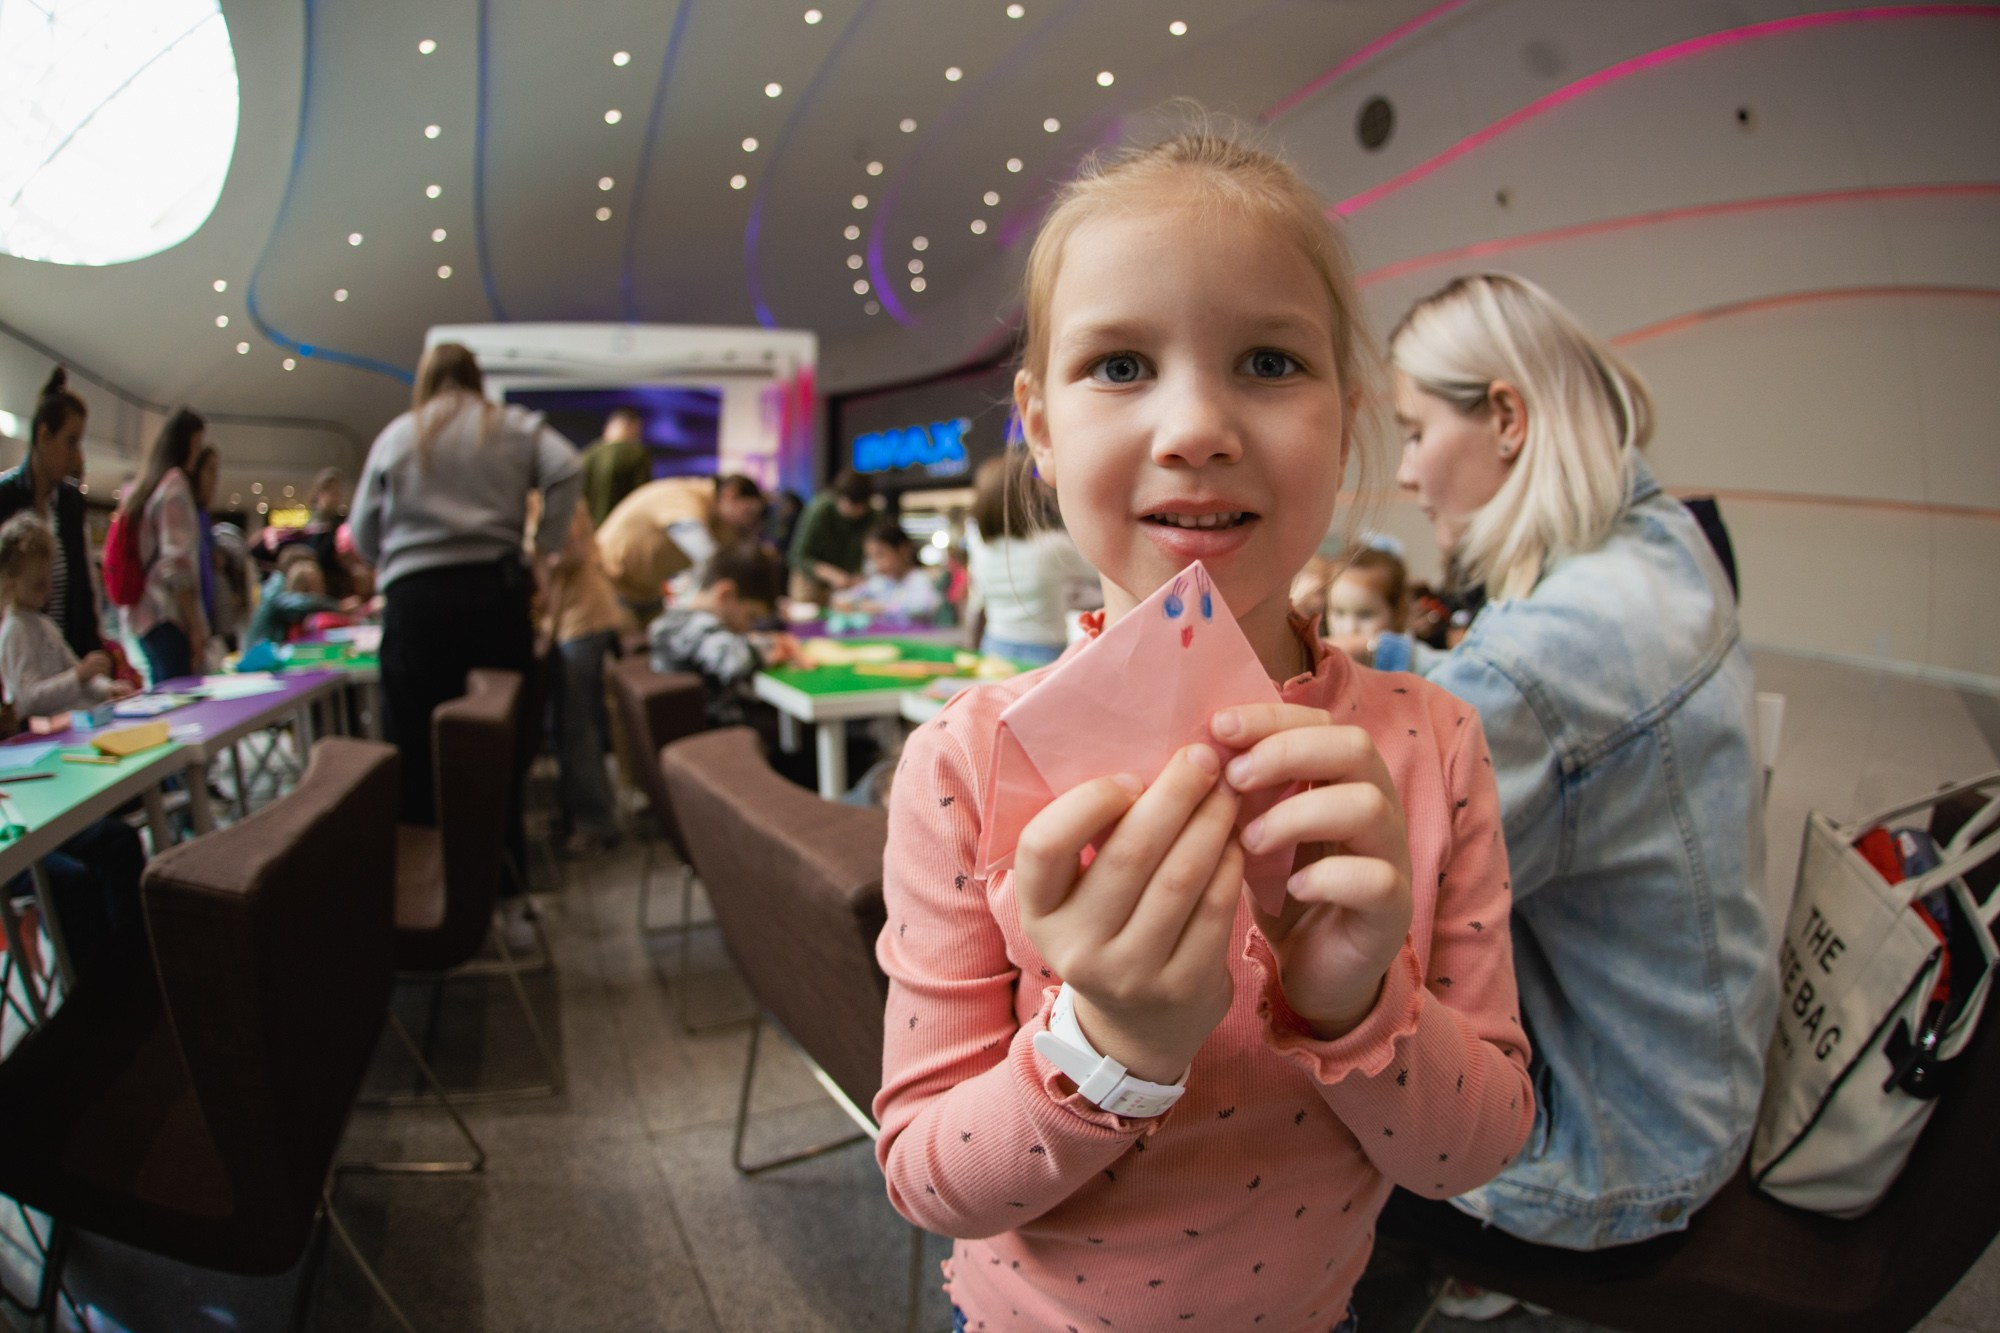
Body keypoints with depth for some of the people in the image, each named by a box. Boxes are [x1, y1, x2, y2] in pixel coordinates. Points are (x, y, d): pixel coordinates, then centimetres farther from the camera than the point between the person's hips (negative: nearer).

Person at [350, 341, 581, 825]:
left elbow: (363, 533, 10)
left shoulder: (396, 435, 12)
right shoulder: (514, 427, 11)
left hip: (417, 599, 0)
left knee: (416, 742, 3)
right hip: (497, 590, 1)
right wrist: (546, 544, -1)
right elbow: (565, 469, -6)